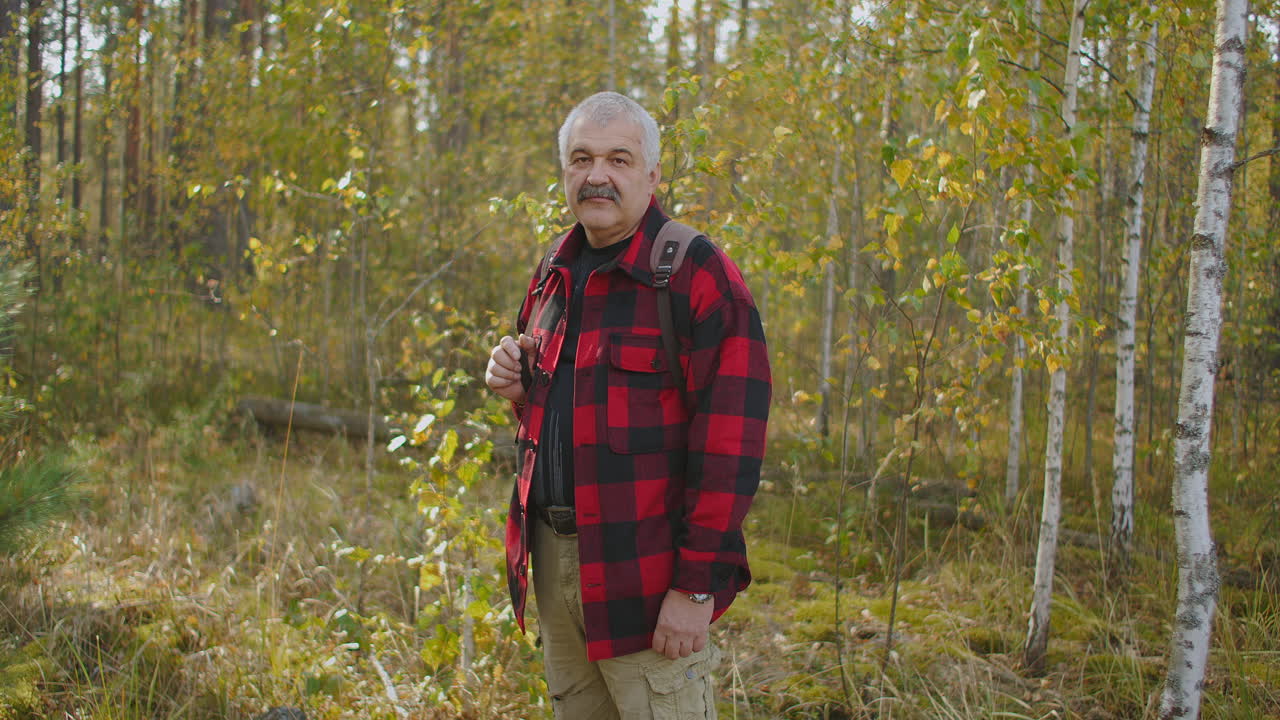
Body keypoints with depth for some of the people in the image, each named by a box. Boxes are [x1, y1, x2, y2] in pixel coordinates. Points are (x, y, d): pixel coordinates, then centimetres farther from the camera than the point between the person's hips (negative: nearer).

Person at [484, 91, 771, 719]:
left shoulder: (698, 276, -11)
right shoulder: (553, 275, 13)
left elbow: (728, 447, -17)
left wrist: (697, 585, -20)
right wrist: (518, 387, 3)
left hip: (644, 571, -7)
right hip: (552, 559, 7)